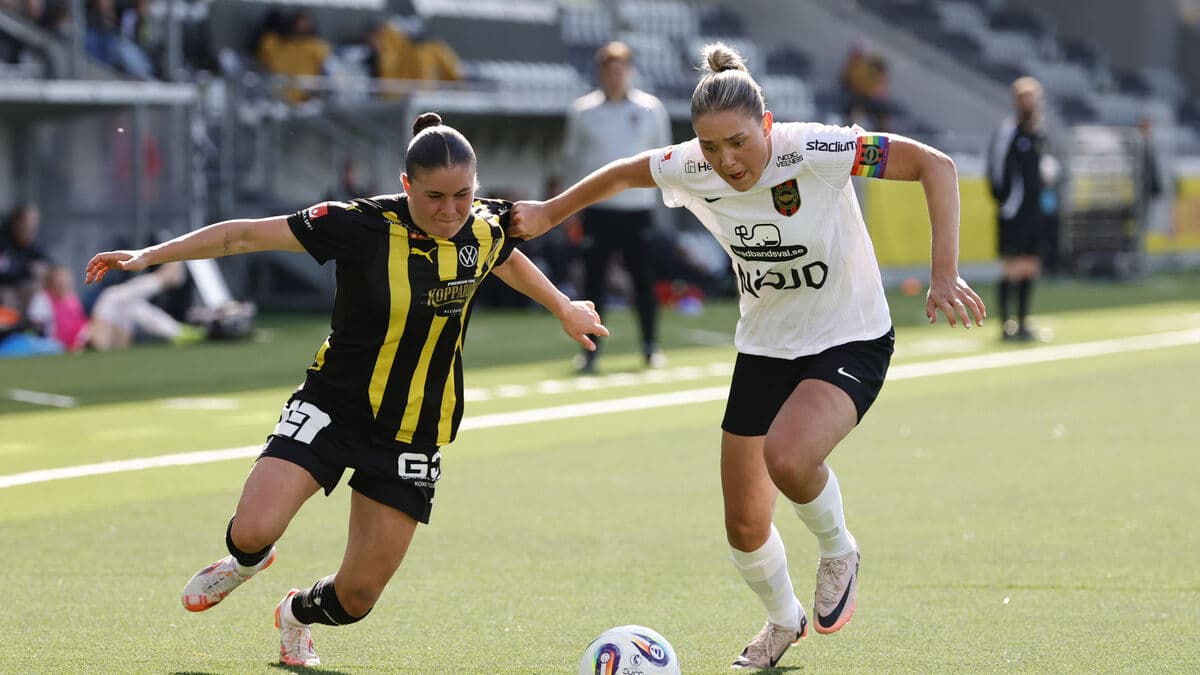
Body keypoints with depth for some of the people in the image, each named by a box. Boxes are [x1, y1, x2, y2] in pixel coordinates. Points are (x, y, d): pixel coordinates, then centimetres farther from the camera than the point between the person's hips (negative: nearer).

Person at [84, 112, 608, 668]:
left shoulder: (484, 230, -7)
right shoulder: (363, 225, -19)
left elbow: (509, 262, 20)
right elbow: (246, 234, -14)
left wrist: (565, 309, 33)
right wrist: (150, 256, -17)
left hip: (412, 432, 3)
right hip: (333, 406, -3)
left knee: (357, 596, 1)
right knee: (253, 530, -24)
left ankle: (299, 614, 40)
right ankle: (247, 560, 18)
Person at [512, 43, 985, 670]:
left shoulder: (815, 151, -26)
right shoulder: (689, 170, -12)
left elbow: (935, 165, -25)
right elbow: (622, 172, 11)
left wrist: (943, 276, -30)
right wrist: (549, 212, 18)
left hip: (851, 341, -5)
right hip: (764, 347, 5)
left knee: (786, 457, -34)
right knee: (744, 524, 6)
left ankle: (837, 551, -1)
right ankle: (783, 621, 39)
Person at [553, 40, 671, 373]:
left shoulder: (651, 109, 4)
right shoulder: (582, 110, 3)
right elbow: (572, 158, 10)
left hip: (638, 207, 0)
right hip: (597, 206, 0)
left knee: (644, 280, 1)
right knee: (593, 280, -2)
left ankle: (651, 346, 14)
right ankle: (590, 350, 5)